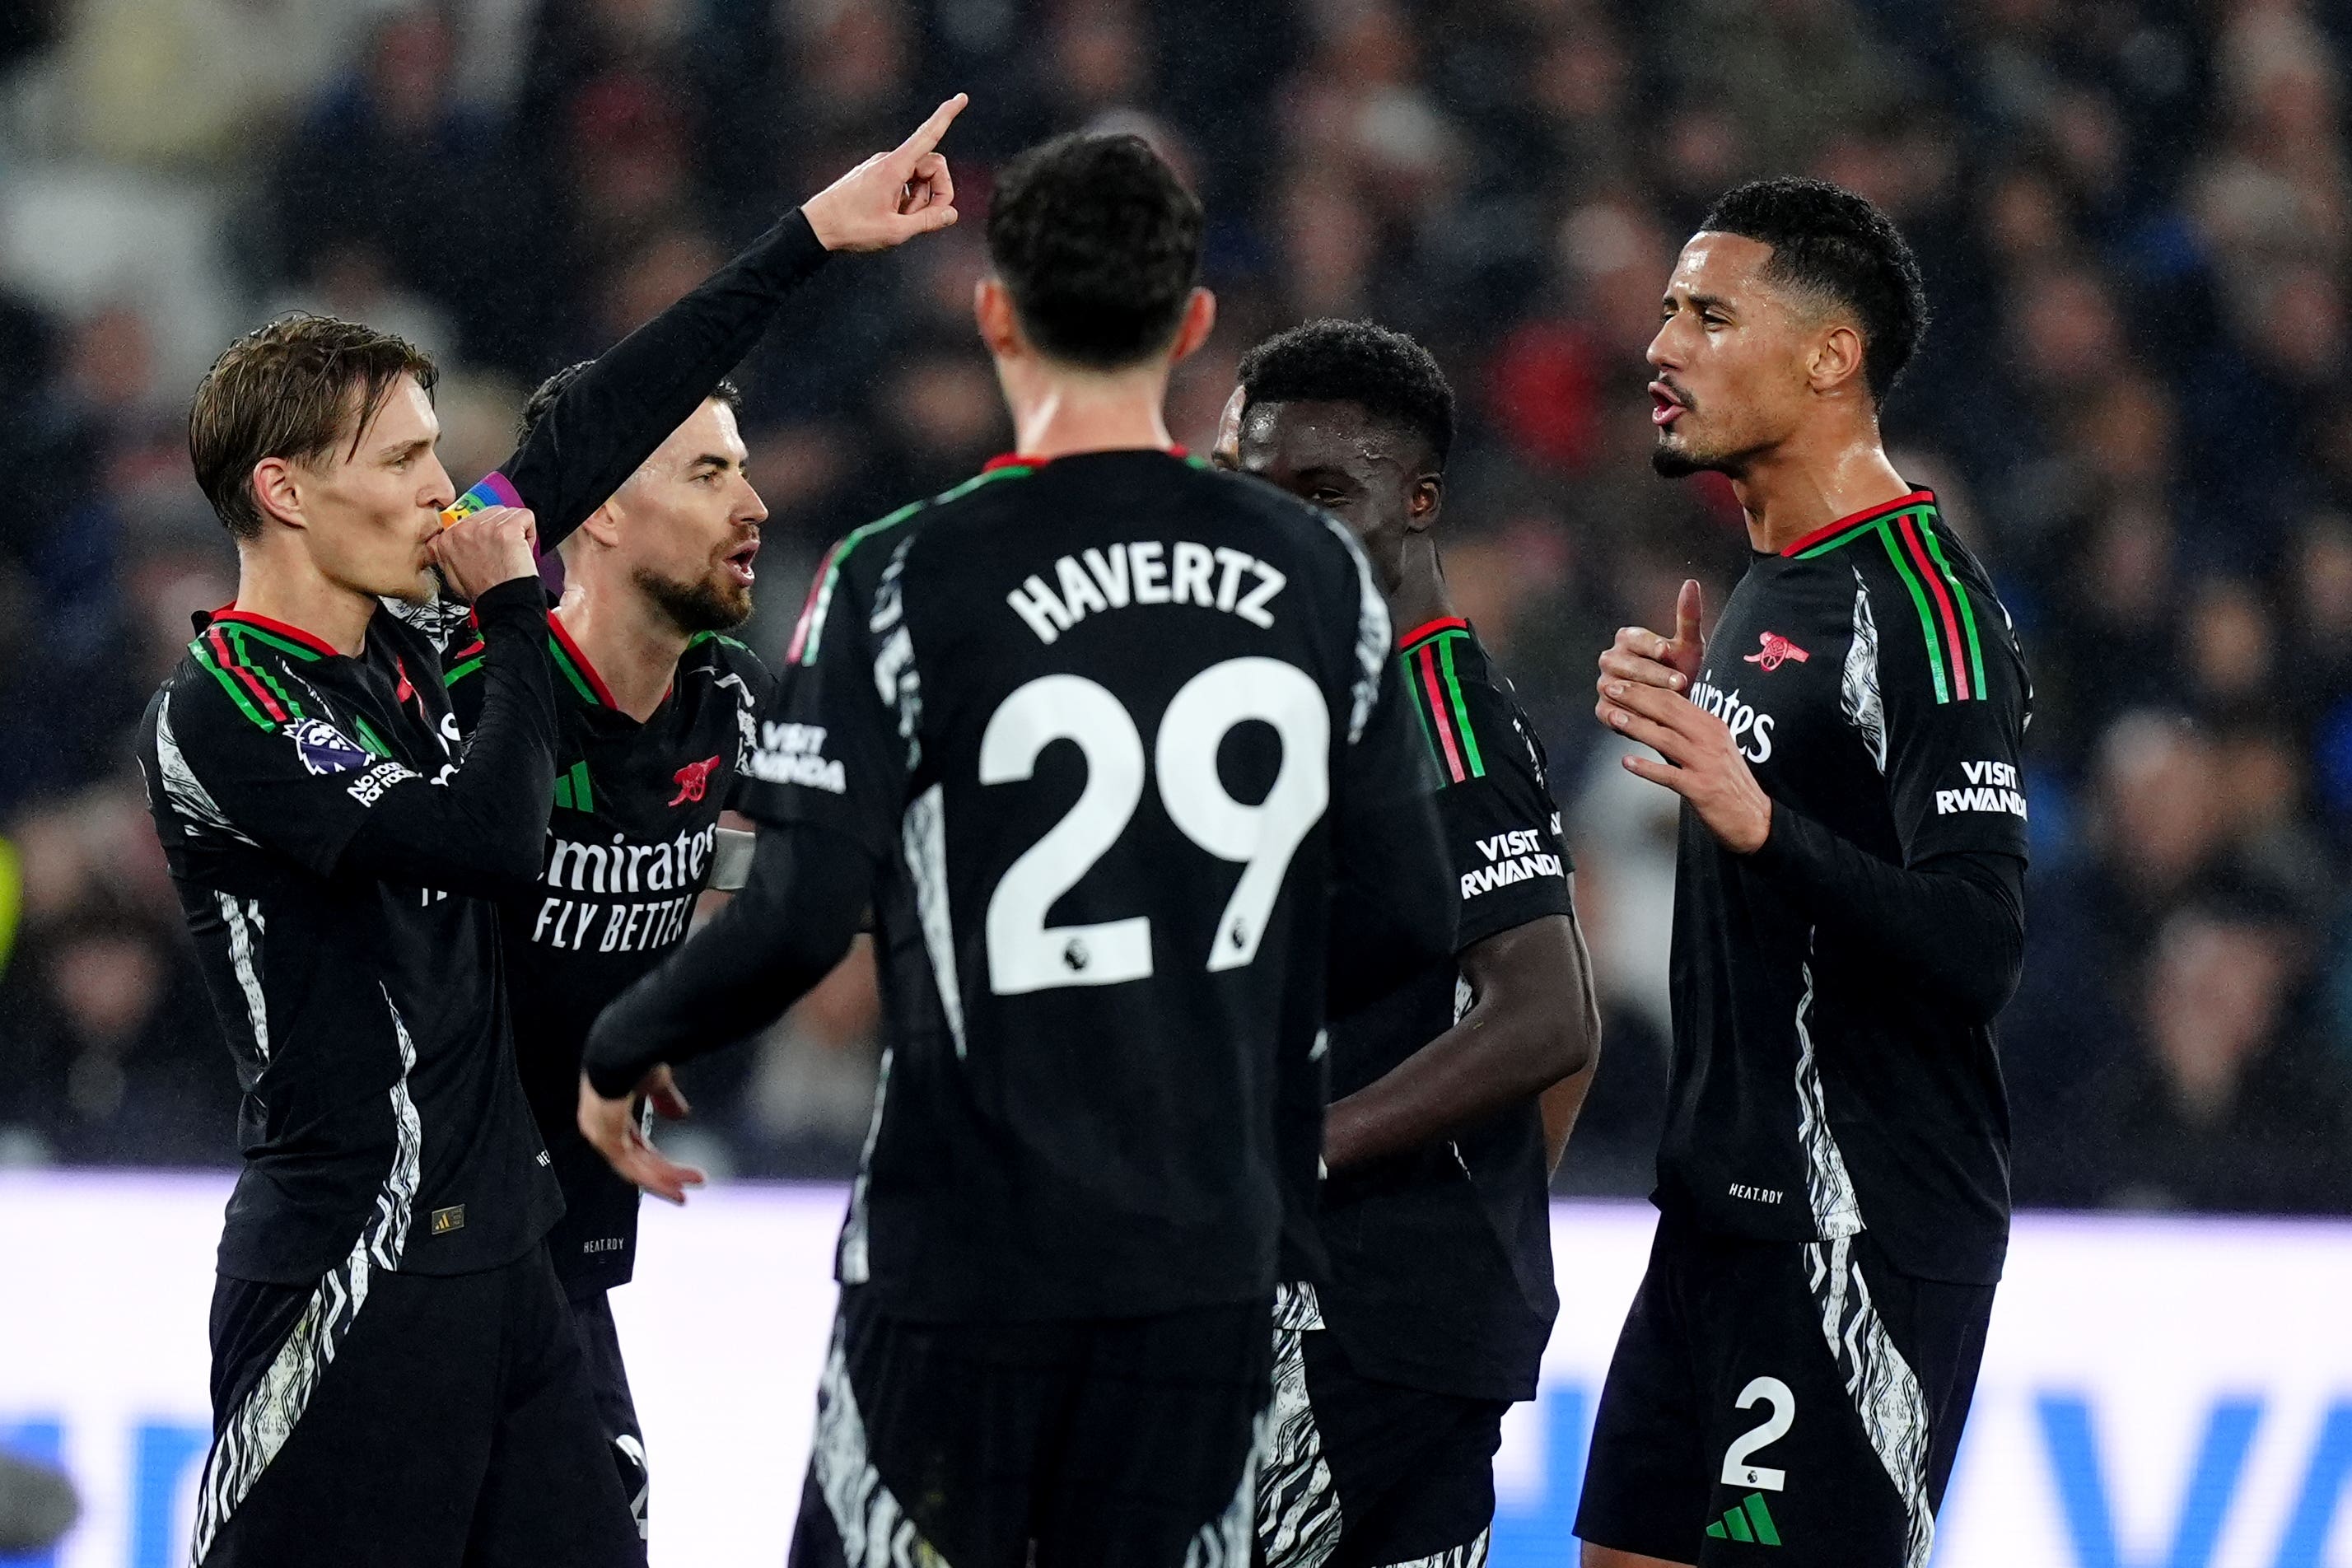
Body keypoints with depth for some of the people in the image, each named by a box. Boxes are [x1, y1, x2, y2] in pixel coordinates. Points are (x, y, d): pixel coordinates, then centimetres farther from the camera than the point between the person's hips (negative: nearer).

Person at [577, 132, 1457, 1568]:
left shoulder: (907, 578, -11)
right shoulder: (1318, 577, 2)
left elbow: (794, 925, -16)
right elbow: (1411, 918, 6)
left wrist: (622, 1053, 3)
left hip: (967, 1252, -4)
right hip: (1212, 1256, 4)